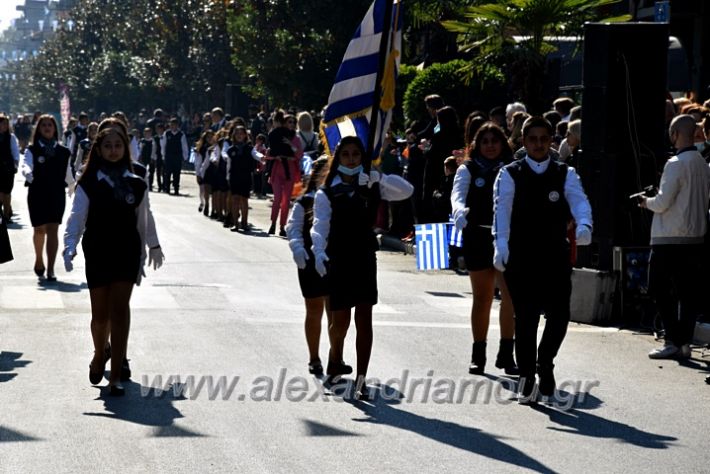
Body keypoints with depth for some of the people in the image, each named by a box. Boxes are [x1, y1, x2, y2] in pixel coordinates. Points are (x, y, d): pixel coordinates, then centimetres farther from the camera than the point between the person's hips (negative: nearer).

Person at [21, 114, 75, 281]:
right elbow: (26, 165, -21)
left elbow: (68, 174, 14)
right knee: (39, 230, 10)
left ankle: (50, 270, -9)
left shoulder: (63, 152, 4)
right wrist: (28, 173, -42)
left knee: (52, 230, -8)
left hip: (57, 194, 1)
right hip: (37, 194, -1)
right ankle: (39, 260, 37)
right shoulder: (32, 150, -2)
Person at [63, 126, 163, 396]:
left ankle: (116, 376, -12)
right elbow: (77, 218, -7)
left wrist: (152, 246, 22)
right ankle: (100, 353, 37)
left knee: (120, 309, -10)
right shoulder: (89, 184, -1)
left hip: (127, 252, 1)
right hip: (97, 253, -1)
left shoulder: (136, 185, 6)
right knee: (100, 314, 5)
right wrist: (70, 247, -21)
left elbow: (143, 220, 15)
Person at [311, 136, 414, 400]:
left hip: (365, 259, 2)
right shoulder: (326, 193, -2)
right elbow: (320, 226, -15)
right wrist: (319, 252, -32)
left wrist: (378, 178, -20)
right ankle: (335, 358, 37)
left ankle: (361, 380, -3)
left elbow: (406, 191, -7)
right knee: (340, 320, 5)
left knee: (364, 319, -4)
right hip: (338, 260, -2)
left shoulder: (371, 187, 6)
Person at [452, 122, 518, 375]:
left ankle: (506, 353, -8)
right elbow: (457, 194, -11)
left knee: (511, 293, -14)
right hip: (478, 238, 0)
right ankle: (478, 355, 20)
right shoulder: (468, 170, 5)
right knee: (481, 298, 9)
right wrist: (460, 211, -34)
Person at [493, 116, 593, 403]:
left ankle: (545, 362, 23)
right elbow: (502, 210, -10)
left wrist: (584, 225, -31)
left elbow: (579, 201, -9)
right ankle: (526, 375, 13)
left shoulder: (565, 174, 8)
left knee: (559, 316, -4)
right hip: (520, 259, -1)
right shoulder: (510, 175, 3)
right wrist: (501, 244, -27)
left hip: (556, 258, 2)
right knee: (525, 318, -1)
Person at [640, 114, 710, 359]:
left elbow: (663, 203, -17)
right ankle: (684, 342, 9)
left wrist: (646, 202, 4)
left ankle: (673, 341, -6)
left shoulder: (676, 164, -15)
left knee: (659, 288, 0)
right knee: (688, 291, 8)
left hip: (670, 238, -7)